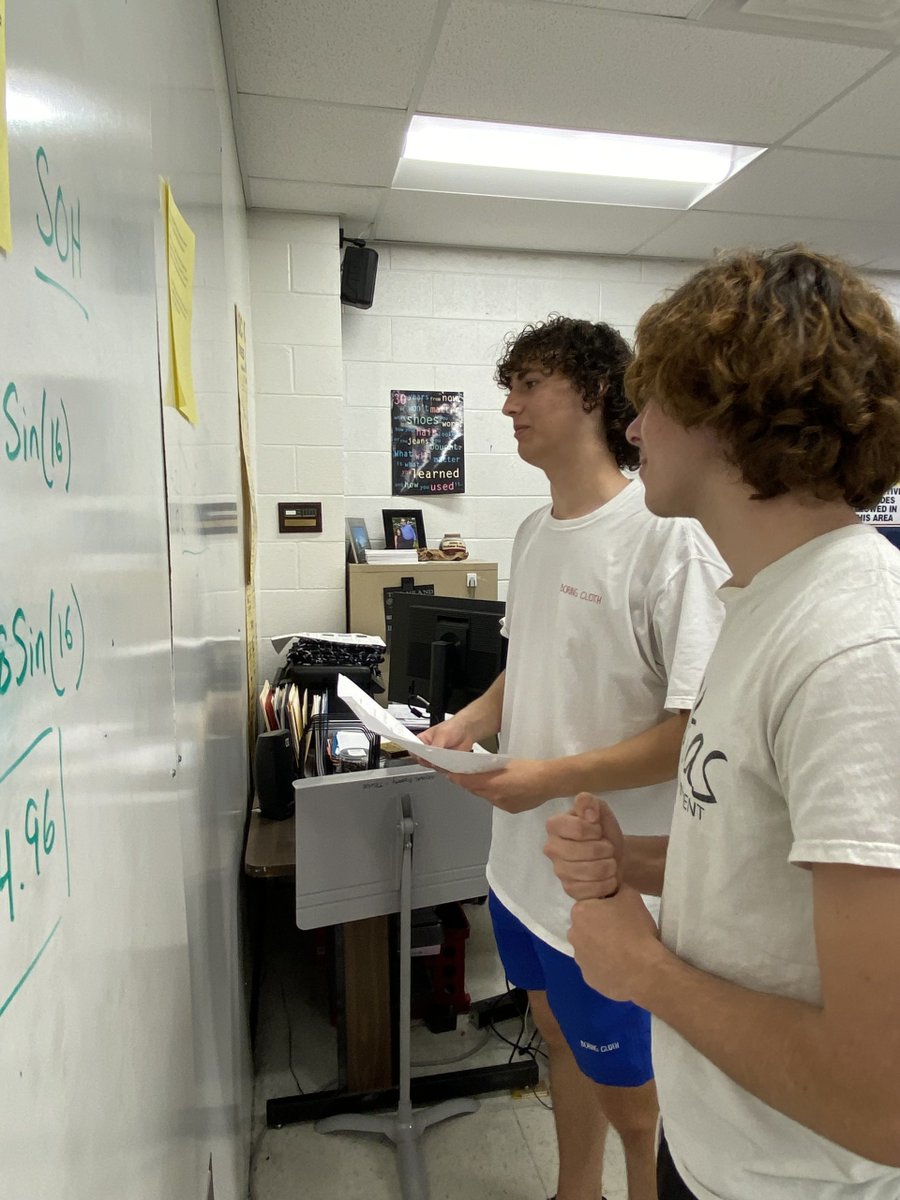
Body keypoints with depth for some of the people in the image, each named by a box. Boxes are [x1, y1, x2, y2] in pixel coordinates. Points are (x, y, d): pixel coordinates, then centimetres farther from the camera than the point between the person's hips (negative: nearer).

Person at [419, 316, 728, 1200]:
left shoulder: (668, 539, -20)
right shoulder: (534, 532, 6)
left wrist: (552, 776, -22)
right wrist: (471, 722, 0)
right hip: (526, 857, 8)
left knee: (625, 1093, 14)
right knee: (560, 1036, 27)